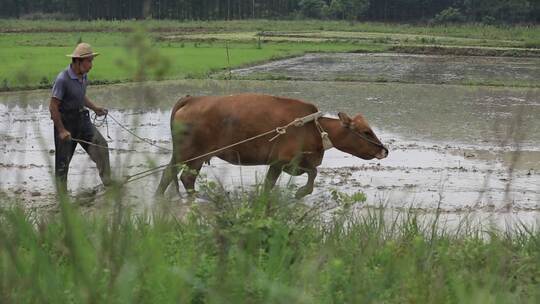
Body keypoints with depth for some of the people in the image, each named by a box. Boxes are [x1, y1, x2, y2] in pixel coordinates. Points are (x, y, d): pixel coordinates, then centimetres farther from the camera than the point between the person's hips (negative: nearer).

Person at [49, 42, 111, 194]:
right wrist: (61, 130, -20)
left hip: (82, 118, 7)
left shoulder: (83, 76, 2)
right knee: (63, 160, 3)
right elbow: (53, 107, -20)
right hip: (65, 121, -7)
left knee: (100, 145, -4)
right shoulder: (63, 79, -23)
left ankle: (108, 182, 4)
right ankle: (61, 194, 15)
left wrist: (95, 108, 8)